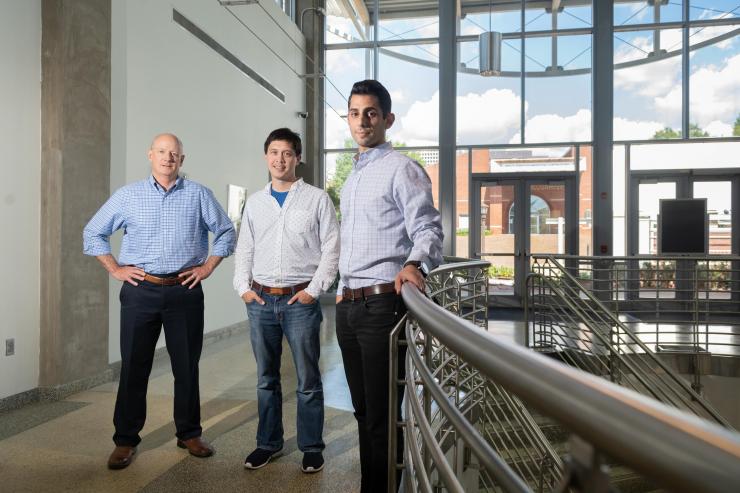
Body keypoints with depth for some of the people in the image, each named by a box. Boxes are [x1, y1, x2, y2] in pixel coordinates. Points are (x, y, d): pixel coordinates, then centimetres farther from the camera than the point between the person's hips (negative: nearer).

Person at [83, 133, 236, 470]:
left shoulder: (198, 195, 5)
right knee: (133, 367, 6)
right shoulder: (127, 196, 7)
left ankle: (189, 434, 24)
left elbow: (226, 232, 10)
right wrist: (115, 269, 4)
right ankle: (125, 440, 21)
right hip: (140, 291, 1)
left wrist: (207, 267, 2)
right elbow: (93, 233, 13)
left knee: (187, 366, 8)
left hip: (185, 291, 0)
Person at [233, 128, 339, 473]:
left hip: (300, 301, -3)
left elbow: (331, 249, -3)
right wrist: (243, 287, 3)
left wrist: (314, 289, -9)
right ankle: (268, 443, 28)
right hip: (260, 301, 4)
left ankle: (312, 448, 18)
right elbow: (244, 249, 15)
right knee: (266, 378, 13)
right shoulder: (254, 202, 13)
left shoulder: (317, 199, 1)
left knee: (308, 380, 4)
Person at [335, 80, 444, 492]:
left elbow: (428, 229, -15)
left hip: (383, 304, -8)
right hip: (348, 305, 8)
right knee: (363, 410, 16)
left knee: (381, 415, 0)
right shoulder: (352, 178, 20)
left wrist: (414, 263, -35)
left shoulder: (401, 169, -5)